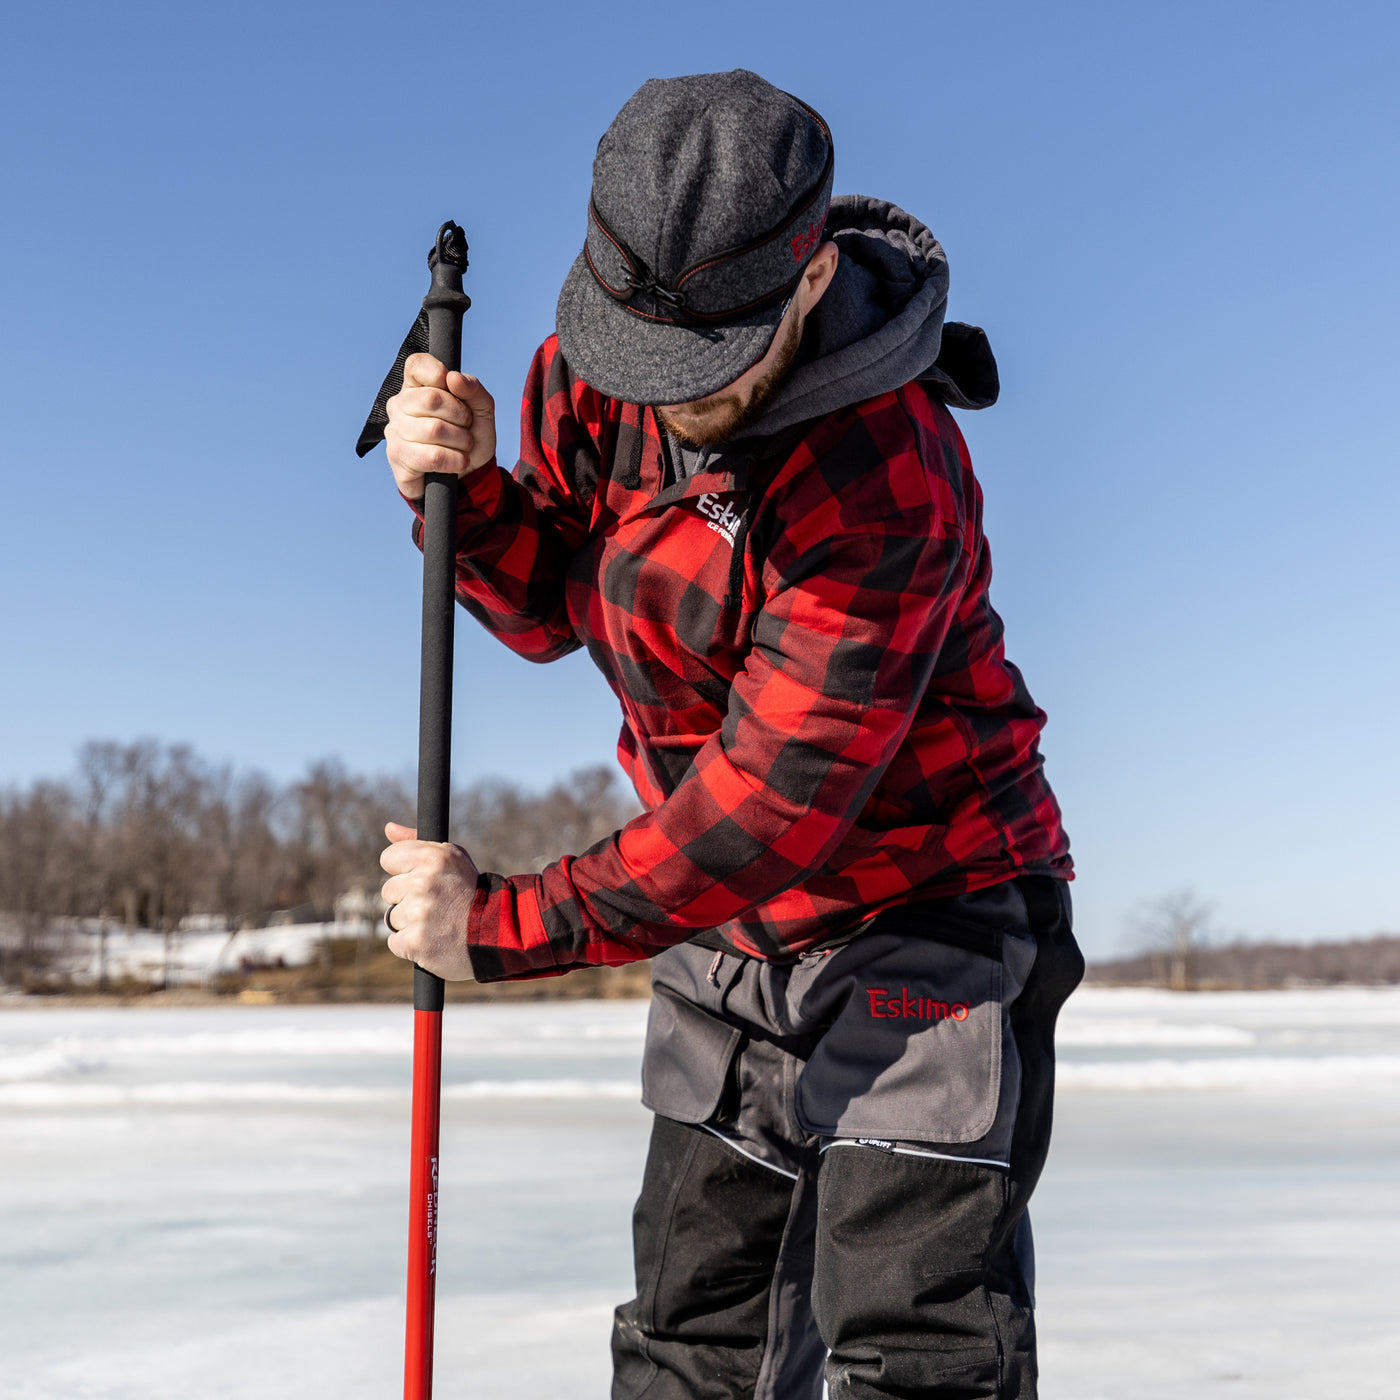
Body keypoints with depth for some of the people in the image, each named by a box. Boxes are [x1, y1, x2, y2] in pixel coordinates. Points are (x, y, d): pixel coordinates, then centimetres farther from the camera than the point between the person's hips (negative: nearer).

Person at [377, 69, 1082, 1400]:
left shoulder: (891, 483, -30)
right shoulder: (592, 371, -7)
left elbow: (771, 803, -30)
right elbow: (556, 603, 7)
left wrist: (500, 924, -23)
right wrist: (466, 488, -14)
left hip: (920, 923, -6)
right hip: (724, 930, 7)